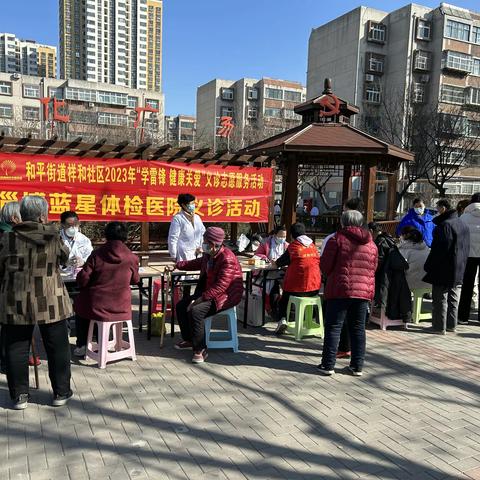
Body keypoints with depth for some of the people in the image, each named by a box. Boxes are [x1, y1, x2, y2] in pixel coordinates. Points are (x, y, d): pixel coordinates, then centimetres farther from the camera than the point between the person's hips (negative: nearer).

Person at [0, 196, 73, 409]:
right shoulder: (53, 237, -7)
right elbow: (64, 258, 11)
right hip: (50, 303, -1)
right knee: (57, 348, 12)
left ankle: (19, 395, 20)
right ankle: (61, 392, 20)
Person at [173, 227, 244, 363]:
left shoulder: (227, 259, -24)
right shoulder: (208, 256, 4)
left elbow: (220, 286, -29)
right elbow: (196, 263, 25)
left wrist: (199, 299, -30)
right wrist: (177, 265, 15)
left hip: (225, 296, -10)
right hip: (208, 292, 10)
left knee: (196, 311, -29)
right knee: (181, 306, 5)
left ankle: (200, 350, -16)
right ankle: (188, 340, 22)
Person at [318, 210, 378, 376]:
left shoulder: (337, 239, -4)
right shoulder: (372, 244, 11)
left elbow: (325, 266, -4)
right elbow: (373, 269, 15)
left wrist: (331, 276, 15)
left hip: (340, 289, -4)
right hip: (364, 290, 4)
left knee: (333, 327, 3)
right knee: (358, 328, 12)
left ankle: (328, 365, 5)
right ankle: (357, 366, 17)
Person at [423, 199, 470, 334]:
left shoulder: (444, 225, -19)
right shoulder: (463, 225, 10)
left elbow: (439, 249, -22)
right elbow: (467, 248, 16)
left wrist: (428, 266, -14)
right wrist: (462, 264, 22)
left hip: (443, 270, -9)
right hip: (459, 271, 9)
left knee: (440, 298, 0)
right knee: (453, 299, 16)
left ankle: (439, 327, 5)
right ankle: (451, 325, 24)